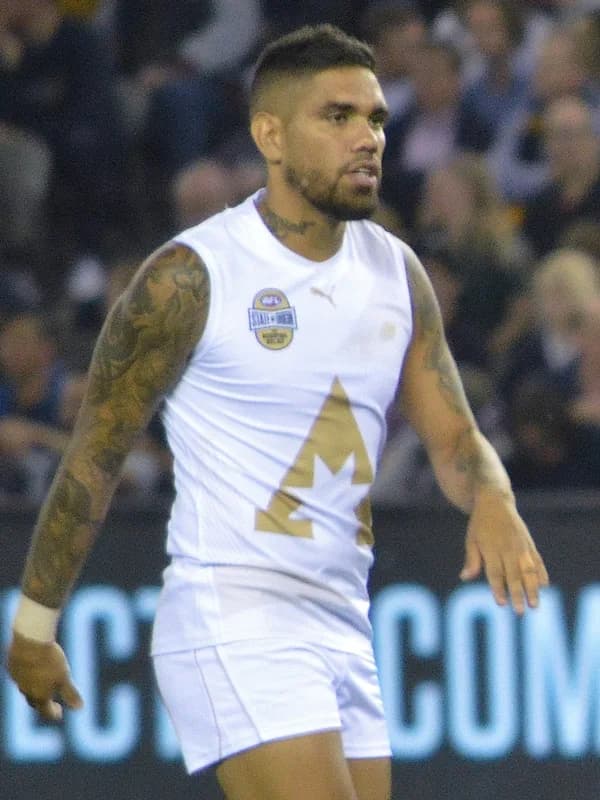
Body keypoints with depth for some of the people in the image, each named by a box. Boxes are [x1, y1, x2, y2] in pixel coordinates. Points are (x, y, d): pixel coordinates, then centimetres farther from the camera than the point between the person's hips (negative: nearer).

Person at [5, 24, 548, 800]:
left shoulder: (396, 271, 10)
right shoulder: (191, 277, -10)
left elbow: (454, 439, 15)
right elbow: (94, 457, -3)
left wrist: (493, 503, -10)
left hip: (345, 631, 7)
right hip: (229, 619, -7)